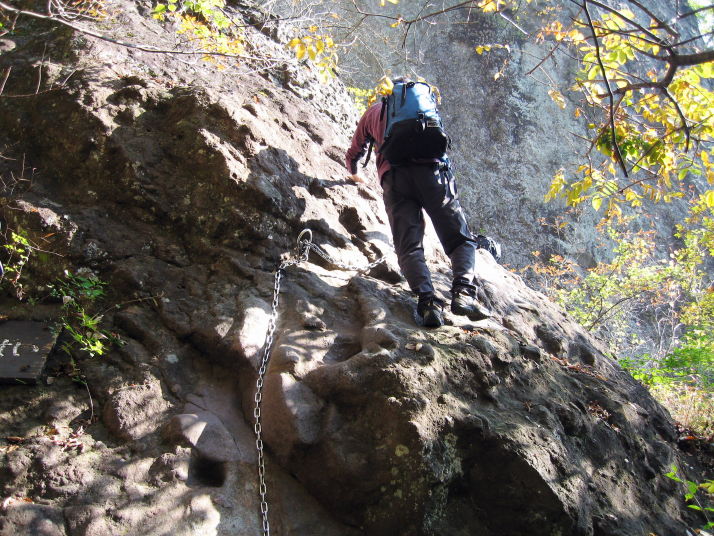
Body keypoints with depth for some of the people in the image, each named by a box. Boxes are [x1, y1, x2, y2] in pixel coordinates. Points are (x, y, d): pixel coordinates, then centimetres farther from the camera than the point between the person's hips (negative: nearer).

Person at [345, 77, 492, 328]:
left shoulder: (373, 112, 31)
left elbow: (353, 154, 39)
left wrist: (354, 174, 60)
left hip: (394, 176, 0)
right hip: (431, 169, 0)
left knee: (409, 247, -5)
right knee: (461, 239, 1)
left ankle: (427, 301, -28)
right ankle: (463, 292, -22)